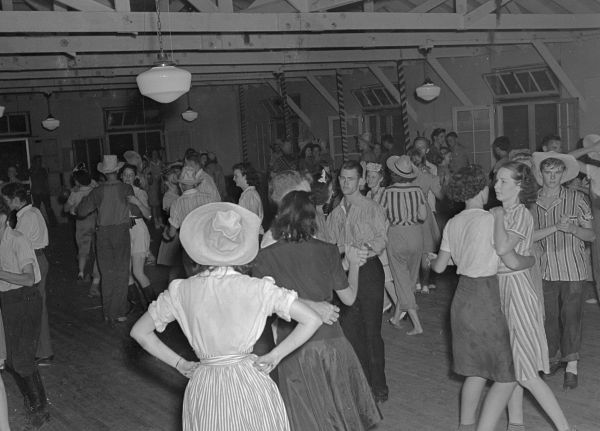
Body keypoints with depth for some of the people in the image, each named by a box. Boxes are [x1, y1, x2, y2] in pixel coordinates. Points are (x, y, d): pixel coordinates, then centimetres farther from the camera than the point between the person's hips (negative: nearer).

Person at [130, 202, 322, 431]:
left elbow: (139, 332, 4)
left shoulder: (181, 291, -6)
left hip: (204, 389, 2)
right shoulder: (258, 289, -12)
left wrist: (179, 363, 7)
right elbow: (312, 320, -12)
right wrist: (274, 356, -4)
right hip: (249, 385, -1)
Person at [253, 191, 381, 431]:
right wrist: (353, 264, 15)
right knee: (342, 408, 20)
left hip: (292, 347, -1)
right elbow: (348, 298, 1)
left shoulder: (266, 257, -9)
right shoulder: (327, 251, -6)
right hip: (329, 340, 1)